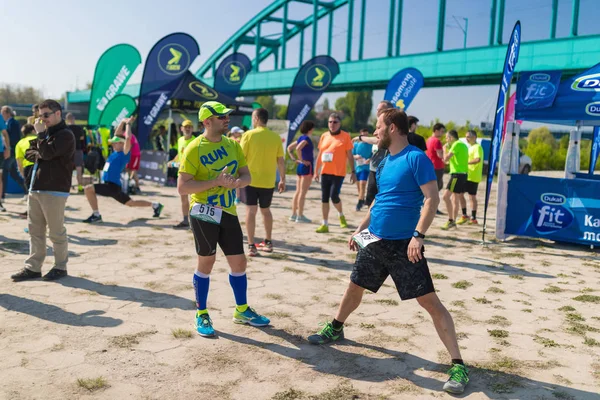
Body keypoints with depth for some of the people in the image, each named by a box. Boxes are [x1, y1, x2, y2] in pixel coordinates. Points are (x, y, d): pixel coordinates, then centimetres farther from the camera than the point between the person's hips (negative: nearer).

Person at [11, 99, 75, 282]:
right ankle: (33, 267, 17)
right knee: (35, 230, 11)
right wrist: (39, 156, -2)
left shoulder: (65, 135, -9)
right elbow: (29, 152, 18)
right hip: (35, 188, 9)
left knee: (56, 231, 0)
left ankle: (60, 267, 11)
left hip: (54, 190, -9)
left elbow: (47, 153, -20)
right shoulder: (46, 133, 19)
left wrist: (40, 133, -10)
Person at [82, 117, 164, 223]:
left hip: (112, 186, -9)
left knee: (88, 188, -20)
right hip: (110, 186, 9)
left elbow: (128, 138, -23)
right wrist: (122, 122, 12)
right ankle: (155, 205, 25)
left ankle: (96, 215, -13)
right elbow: (117, 134, 18)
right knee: (130, 203, 18)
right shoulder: (115, 151, 10)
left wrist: (128, 124, -11)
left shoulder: (124, 153, -12)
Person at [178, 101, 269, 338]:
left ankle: (242, 311, 29)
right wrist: (215, 181, -24)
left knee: (239, 262, 10)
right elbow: (182, 187, -15)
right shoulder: (194, 149, -11)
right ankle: (201, 314, 22)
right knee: (206, 262, 4)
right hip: (204, 211, -5)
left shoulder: (233, 145, 7)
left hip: (228, 211, 6)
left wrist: (235, 182, -14)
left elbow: (246, 176, 9)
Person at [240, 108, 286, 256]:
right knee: (266, 210, 18)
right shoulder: (276, 137, 0)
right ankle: (268, 242, 26)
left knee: (251, 211, 1)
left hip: (251, 179, -3)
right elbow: (281, 161, 2)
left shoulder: (249, 135, -8)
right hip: (268, 181, 3)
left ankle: (251, 246, 0)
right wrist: (283, 180, 11)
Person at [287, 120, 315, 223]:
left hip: (300, 167, 9)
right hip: (307, 166, -9)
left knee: (298, 192, 12)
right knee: (303, 192, -6)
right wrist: (302, 160, -19)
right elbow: (298, 148, -29)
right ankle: (300, 216, -4)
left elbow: (289, 148, 19)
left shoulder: (301, 138, 13)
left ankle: (293, 214, 15)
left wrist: (294, 159, 11)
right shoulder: (306, 138, -12)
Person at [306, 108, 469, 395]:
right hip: (375, 241, 8)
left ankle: (458, 364, -1)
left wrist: (418, 235, -26)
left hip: (404, 244, -8)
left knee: (429, 301, -8)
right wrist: (361, 229, 22)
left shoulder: (416, 158, -13)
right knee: (354, 287, 20)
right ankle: (335, 329, 44)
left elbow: (432, 199, -19)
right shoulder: (384, 163, 12)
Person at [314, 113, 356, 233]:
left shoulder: (345, 136, -3)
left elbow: (350, 156, -1)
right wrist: (316, 171, 13)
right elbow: (320, 155, 14)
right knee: (324, 198, 4)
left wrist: (353, 172, -3)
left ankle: (341, 215, 20)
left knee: (334, 196, -11)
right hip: (325, 172, 5)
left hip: (338, 173, -4)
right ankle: (325, 225, 12)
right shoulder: (324, 136, 9)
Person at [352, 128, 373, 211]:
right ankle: (362, 200, 32)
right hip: (356, 167, 4)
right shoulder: (356, 144, 5)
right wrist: (355, 156, -16)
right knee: (358, 185, 13)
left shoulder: (371, 145, -2)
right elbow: (351, 155, 6)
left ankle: (359, 203, -15)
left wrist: (370, 160, -20)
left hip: (365, 167, -4)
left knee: (362, 184, -16)